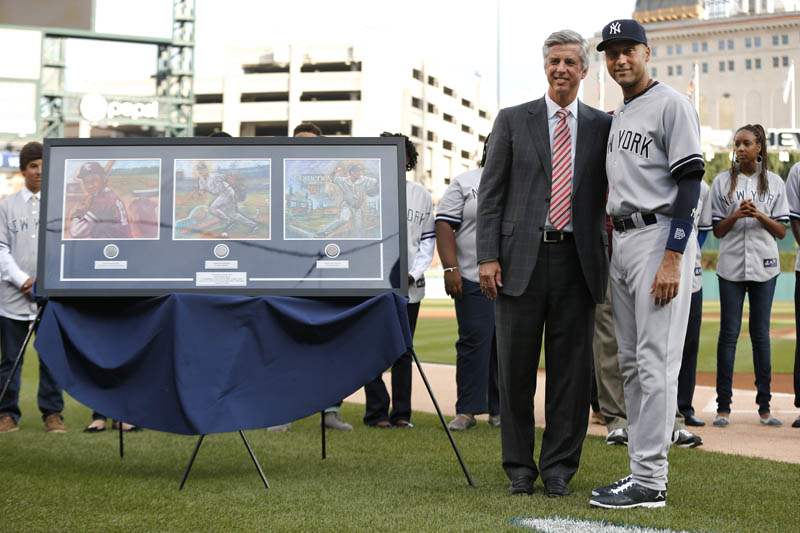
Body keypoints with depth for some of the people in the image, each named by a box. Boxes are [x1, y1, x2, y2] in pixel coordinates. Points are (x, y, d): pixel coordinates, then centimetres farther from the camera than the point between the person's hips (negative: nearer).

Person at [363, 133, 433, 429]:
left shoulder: (421, 195, 9)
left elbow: (428, 238, 12)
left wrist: (414, 273, -2)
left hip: (409, 285, 3)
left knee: (403, 350, 8)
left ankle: (401, 413, 14)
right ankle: (377, 412, 6)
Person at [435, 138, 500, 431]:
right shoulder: (464, 183, 5)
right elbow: (445, 225, -1)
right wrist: (450, 268, -12)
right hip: (473, 278, -3)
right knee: (473, 342, -5)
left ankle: (500, 409, 13)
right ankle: (467, 410, 0)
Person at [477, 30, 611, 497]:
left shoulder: (603, 126, 9)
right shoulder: (512, 121, 7)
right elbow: (491, 193, 3)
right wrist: (488, 257, -4)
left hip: (578, 262, 1)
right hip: (522, 260, 0)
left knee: (570, 369, 3)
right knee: (516, 369, 4)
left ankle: (560, 468, 13)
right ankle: (520, 467, 15)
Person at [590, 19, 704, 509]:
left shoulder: (672, 105, -8)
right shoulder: (618, 116, 18)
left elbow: (690, 183, -14)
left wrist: (672, 258, -20)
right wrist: (611, 240, 14)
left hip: (660, 235, -9)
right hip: (622, 239, 9)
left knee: (655, 362, -10)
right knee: (631, 363, 11)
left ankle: (650, 482, -9)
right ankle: (641, 470, 17)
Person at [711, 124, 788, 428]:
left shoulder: (774, 183, 7)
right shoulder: (723, 182, 5)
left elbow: (781, 231, 5)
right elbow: (717, 231, 5)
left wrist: (760, 215, -12)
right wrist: (736, 215, -13)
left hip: (764, 266, 1)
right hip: (731, 266, -1)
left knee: (761, 334, 4)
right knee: (728, 334, -2)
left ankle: (764, 406, 9)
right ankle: (723, 407, 0)